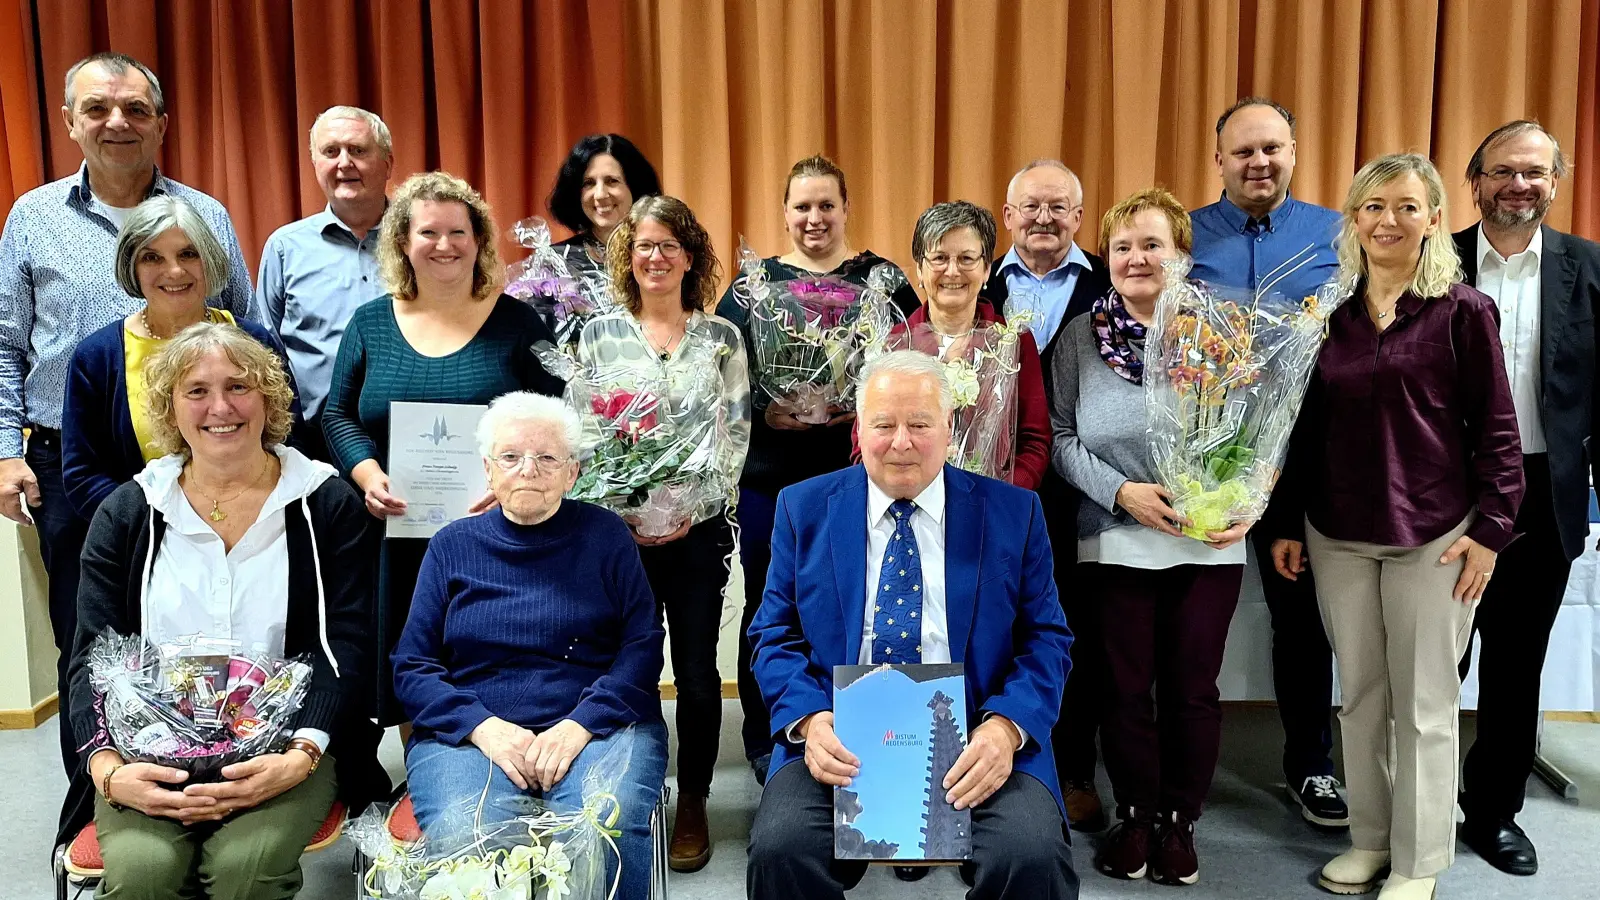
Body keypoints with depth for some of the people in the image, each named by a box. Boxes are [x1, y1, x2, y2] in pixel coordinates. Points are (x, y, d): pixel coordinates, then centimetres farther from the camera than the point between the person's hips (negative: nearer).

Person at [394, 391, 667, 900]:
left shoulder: (605, 535, 9)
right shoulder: (453, 546, 13)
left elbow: (643, 647, 2)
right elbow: (411, 669, 8)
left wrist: (580, 725, -14)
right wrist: (484, 727, -10)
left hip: (599, 723, 0)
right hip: (469, 734, 1)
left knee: (608, 825, -33)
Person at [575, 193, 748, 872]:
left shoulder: (721, 337, 4)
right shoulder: (599, 333, 5)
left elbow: (736, 434, 0)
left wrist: (692, 508, -11)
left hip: (699, 530, 0)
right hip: (617, 530, 0)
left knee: (697, 670, 6)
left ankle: (693, 803, 23)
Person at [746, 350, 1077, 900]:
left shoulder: (1012, 513, 7)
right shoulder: (805, 509, 8)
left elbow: (1046, 641, 5)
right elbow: (775, 636, 8)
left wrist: (1006, 727, -14)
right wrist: (809, 720, -12)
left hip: (972, 742, 0)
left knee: (1033, 855, -27)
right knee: (779, 849, -27)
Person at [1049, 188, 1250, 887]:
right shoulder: (1080, 336, 2)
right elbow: (1060, 436, -1)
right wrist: (1121, 490, -14)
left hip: (1209, 545, 0)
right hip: (1115, 543, 0)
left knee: (1193, 687, 8)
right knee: (1126, 686, 8)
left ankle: (1180, 821, 27)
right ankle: (1135, 815, 27)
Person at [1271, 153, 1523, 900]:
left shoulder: (1463, 311, -5)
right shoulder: (1328, 312, 6)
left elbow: (1495, 429, -4)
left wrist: (1491, 529, -10)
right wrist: (1287, 523, 8)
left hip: (1433, 535, -3)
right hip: (1337, 535, 4)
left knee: (1424, 703, 6)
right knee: (1359, 695, 13)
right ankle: (1369, 838, 28)